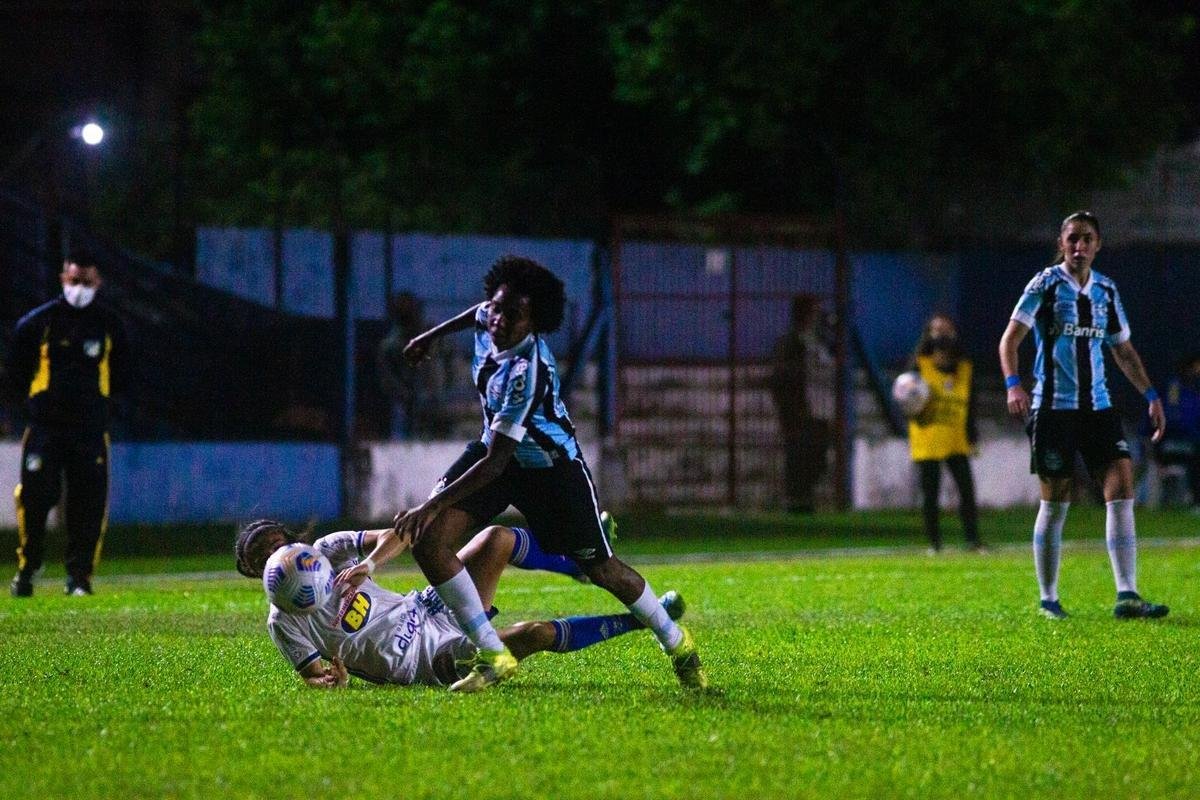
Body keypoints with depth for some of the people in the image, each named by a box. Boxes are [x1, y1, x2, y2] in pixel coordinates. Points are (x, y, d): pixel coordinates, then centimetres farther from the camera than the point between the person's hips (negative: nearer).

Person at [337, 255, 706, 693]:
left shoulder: (527, 372, -37)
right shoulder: (489, 321, -16)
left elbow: (495, 462, -37)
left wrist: (434, 505, -40)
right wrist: (435, 334, 28)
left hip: (550, 467, -7)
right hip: (495, 444, 7)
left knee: (600, 569, 2)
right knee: (428, 538, -13)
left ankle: (677, 643, 29)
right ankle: (493, 656, -7)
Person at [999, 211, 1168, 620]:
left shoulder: (1105, 290, 12)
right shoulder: (1046, 284, -4)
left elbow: (1123, 350, 22)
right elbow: (1010, 339, -10)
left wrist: (1151, 396, 15)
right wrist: (1013, 384, -26)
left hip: (1097, 406, 5)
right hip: (1053, 406, -5)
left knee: (1121, 488, -9)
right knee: (1055, 502, -2)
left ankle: (1127, 596, -12)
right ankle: (1048, 599, 10)